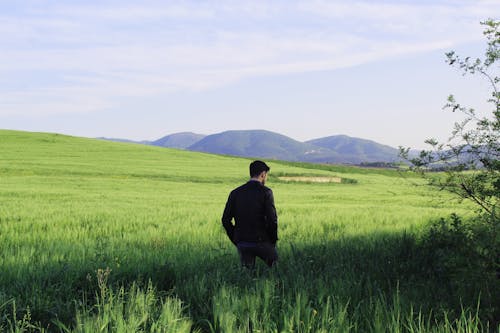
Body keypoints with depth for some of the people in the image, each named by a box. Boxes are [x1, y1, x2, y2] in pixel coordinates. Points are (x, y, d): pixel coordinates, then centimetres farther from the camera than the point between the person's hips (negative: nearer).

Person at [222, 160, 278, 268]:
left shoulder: (235, 193, 5)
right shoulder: (265, 192, -8)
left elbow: (225, 220, 2)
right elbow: (272, 219, -14)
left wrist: (236, 240, 11)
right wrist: (273, 240, 1)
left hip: (242, 244, 3)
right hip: (261, 242, -3)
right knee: (275, 266, 20)